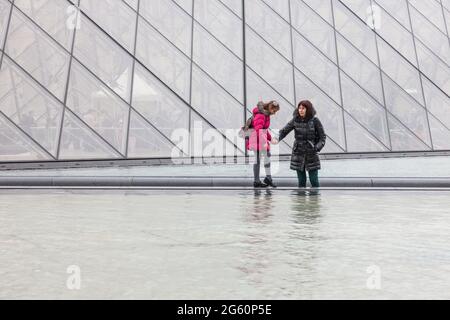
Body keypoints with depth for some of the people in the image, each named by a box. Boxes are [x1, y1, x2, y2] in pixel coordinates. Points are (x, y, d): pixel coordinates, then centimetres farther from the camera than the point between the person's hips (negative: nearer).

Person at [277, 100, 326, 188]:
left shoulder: (315, 121, -3)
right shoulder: (295, 120, 1)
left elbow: (323, 137, -1)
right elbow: (284, 131, -5)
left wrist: (317, 148, -17)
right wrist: (276, 139, -23)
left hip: (311, 154, -1)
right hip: (298, 154, 2)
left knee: (314, 180, 1)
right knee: (301, 181, 8)